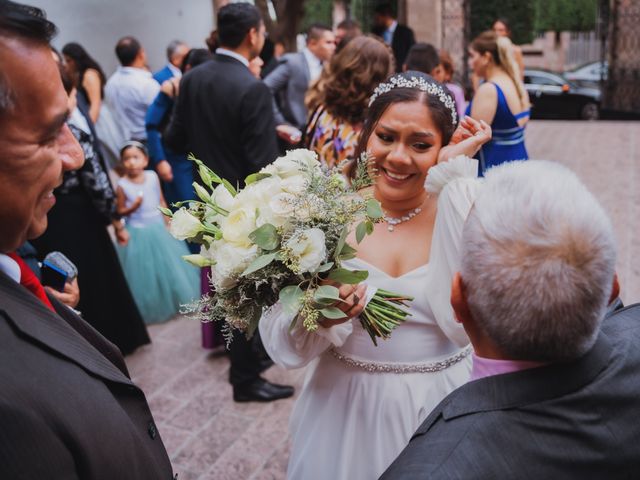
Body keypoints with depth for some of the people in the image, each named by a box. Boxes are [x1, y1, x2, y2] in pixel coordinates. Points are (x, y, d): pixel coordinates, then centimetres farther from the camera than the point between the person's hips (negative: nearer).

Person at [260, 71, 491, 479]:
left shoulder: (466, 210, -9)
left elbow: (464, 324, -27)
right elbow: (284, 348, -10)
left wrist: (452, 177, -24)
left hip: (441, 410, 0)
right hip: (346, 414, 0)